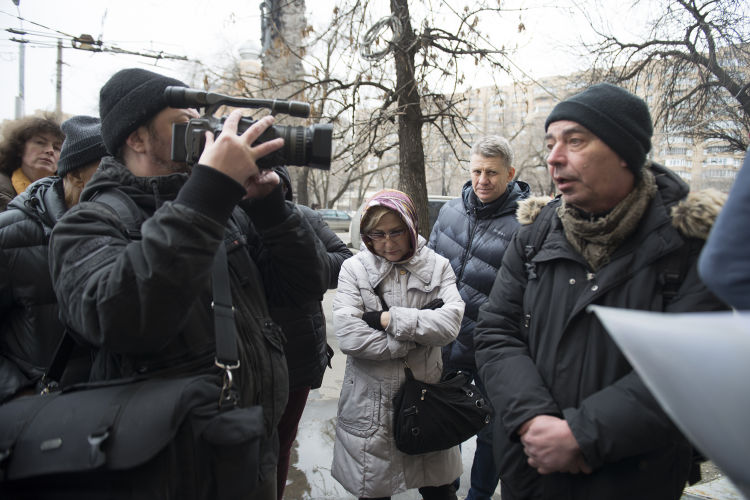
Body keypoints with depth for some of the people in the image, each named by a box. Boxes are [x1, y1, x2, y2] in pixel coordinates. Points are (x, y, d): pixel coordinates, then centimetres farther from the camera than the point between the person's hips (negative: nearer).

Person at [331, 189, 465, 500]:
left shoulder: (437, 267, 2)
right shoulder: (354, 269, -4)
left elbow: (449, 323, -14)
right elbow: (349, 336, -17)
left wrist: (388, 319, -16)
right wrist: (417, 337, -13)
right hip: (371, 405, -1)